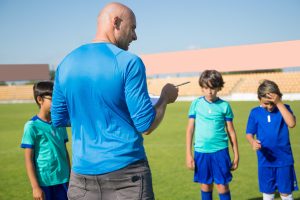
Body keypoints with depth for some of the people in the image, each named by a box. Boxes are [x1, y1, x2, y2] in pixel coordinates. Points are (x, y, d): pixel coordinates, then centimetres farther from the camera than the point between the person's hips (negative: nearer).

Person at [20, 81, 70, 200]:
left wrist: (70, 177, 13)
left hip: (62, 180, 5)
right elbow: (28, 159, -9)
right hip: (44, 182, -5)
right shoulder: (32, 126, -10)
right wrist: (35, 187, -12)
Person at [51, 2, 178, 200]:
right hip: (126, 172, -4)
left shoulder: (66, 64, 3)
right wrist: (165, 97, 5)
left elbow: (58, 120, 12)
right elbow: (146, 125, -11)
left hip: (82, 173, 5)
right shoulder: (128, 62, -12)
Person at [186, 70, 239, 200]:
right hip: (201, 151, 1)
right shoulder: (196, 104, 0)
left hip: (220, 150, -1)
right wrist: (188, 154, 0)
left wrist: (236, 155, 6)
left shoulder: (224, 106, -1)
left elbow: (231, 131, 5)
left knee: (222, 185, 3)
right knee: (205, 185, 11)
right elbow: (190, 129, 3)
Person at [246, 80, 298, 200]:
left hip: (284, 159, -1)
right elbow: (249, 133, 0)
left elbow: (291, 123, -23)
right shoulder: (255, 113, -3)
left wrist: (279, 103, -26)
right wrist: (253, 142, -23)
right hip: (265, 160, 1)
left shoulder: (284, 108, -5)